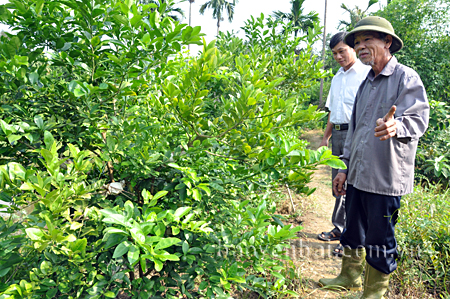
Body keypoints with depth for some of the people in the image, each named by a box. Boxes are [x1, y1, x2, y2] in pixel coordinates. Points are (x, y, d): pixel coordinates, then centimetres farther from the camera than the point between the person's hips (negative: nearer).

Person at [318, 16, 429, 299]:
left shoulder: (406, 78, -8)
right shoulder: (366, 83, 15)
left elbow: (418, 119, -21)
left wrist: (395, 126, -44)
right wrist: (345, 167, 17)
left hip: (385, 178, -7)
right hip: (357, 176, 7)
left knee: (379, 241, 5)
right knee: (353, 231, 19)